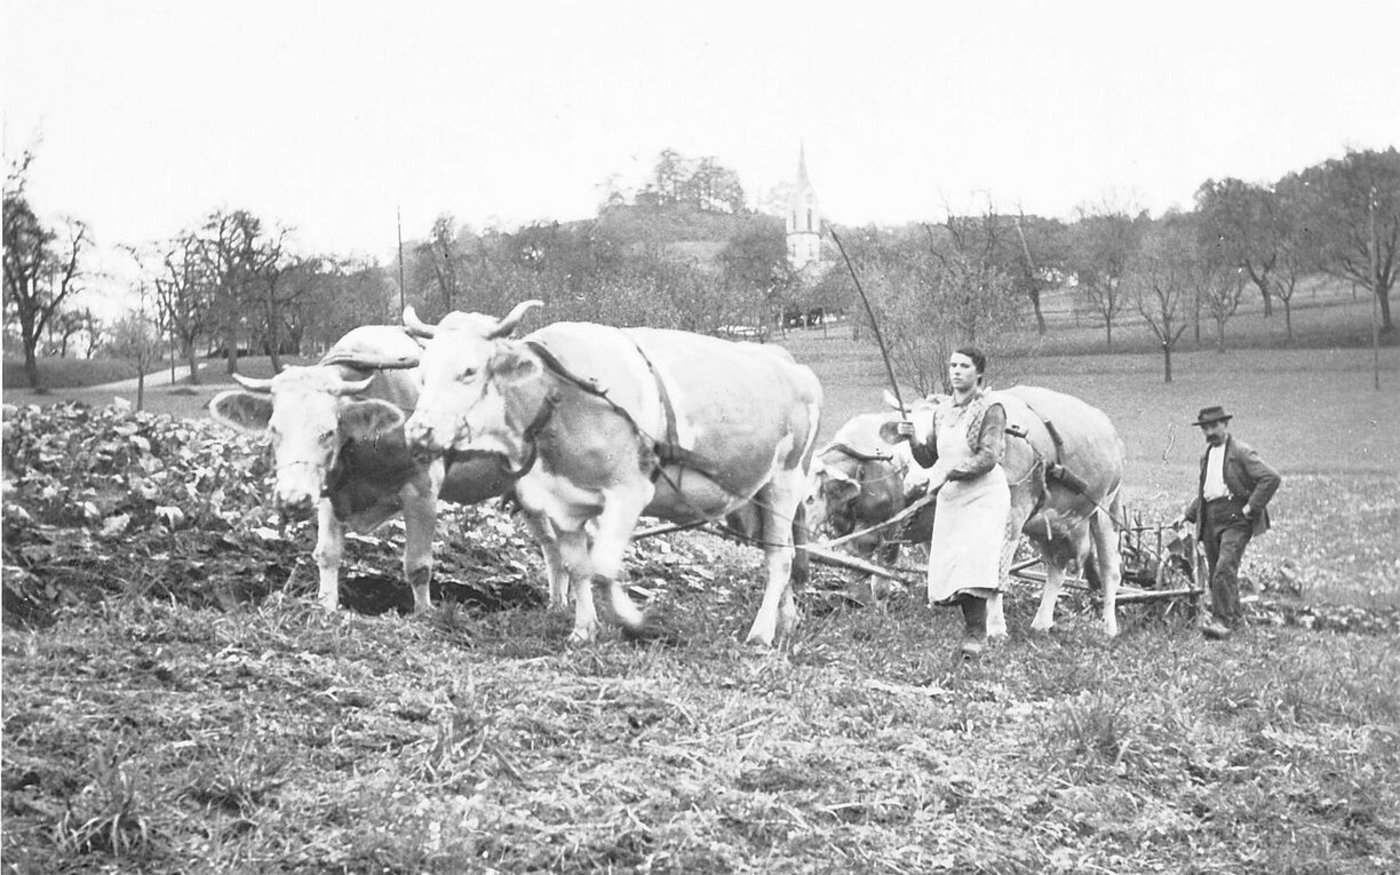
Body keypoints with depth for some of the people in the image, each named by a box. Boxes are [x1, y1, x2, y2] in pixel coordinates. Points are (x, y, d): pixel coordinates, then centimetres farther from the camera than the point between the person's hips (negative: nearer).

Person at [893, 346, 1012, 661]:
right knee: (948, 567, 1)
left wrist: (950, 472, -21)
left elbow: (988, 457, -16)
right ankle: (972, 628, 14)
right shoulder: (942, 412, 13)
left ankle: (975, 635, -16)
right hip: (950, 497, 7)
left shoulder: (990, 410, -6)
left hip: (984, 495, -7)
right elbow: (929, 459, 17)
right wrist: (913, 439, -1)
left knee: (974, 561, -19)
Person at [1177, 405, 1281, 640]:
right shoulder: (1206, 456, 19)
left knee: (1225, 569, -19)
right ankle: (1234, 616, 23)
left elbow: (1271, 478, -15)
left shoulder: (1241, 452, -6)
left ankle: (1223, 620, -20)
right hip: (1210, 519, 8)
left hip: (1235, 518, -8)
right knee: (1215, 574, 9)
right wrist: (1187, 514, 19)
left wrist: (1252, 506, -16)